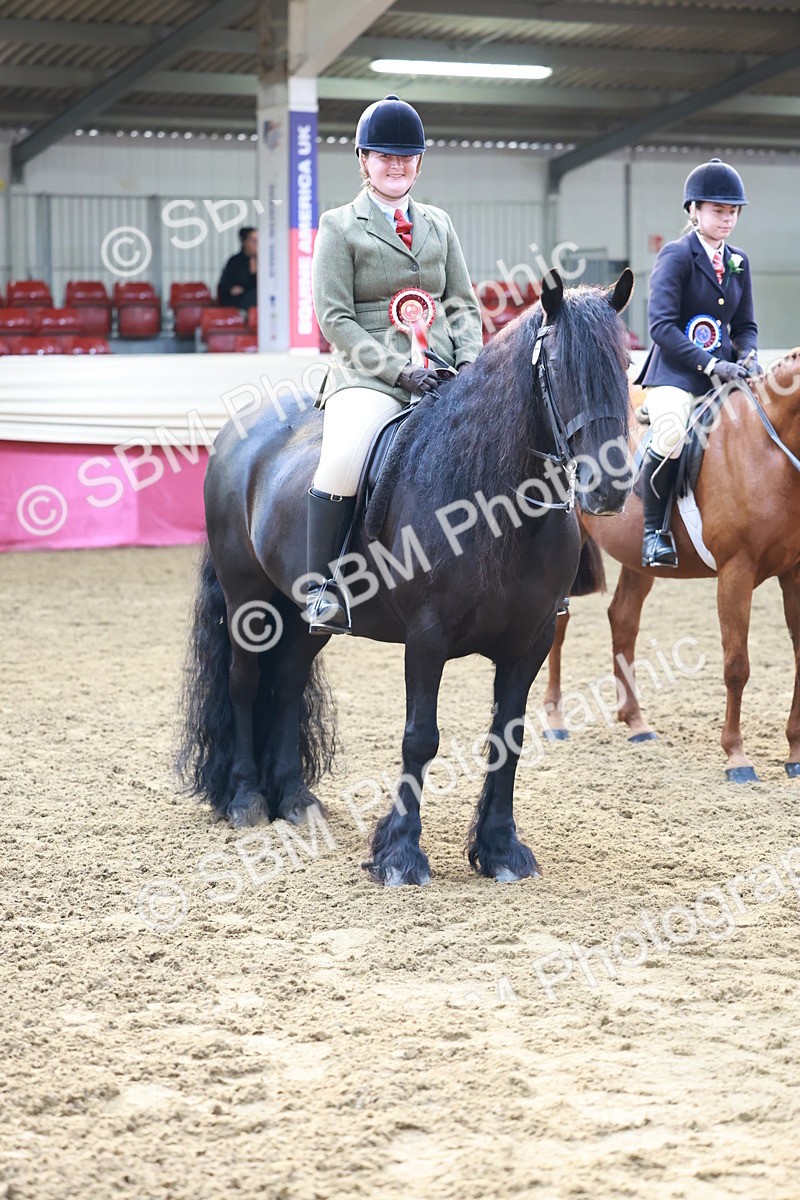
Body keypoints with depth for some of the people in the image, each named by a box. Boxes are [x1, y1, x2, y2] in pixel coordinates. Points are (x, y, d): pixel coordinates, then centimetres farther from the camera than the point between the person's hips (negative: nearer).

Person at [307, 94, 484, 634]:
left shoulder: (438, 224, 19)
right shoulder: (339, 226, 5)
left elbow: (463, 305, 18)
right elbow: (335, 318, -3)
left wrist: (469, 362, -2)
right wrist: (399, 371, -14)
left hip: (443, 377, 5)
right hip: (370, 378, -5)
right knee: (343, 458, -33)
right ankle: (321, 587, -22)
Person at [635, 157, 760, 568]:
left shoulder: (739, 262, 15)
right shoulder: (676, 255, -6)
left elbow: (745, 325, 20)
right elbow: (661, 325, -15)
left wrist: (747, 358, -3)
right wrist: (710, 365, -21)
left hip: (724, 373, 7)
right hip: (675, 373, -7)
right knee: (670, 436, -33)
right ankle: (654, 529, -13)